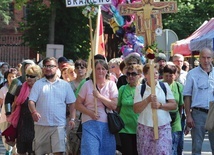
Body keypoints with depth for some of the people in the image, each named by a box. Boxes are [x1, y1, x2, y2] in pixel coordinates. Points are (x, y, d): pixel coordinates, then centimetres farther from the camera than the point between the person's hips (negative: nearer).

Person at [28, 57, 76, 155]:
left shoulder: (65, 85, 9)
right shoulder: (38, 84, 6)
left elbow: (72, 103, 10)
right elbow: (31, 101, -1)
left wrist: (72, 119, -2)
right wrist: (34, 112, -22)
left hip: (59, 125, -1)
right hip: (41, 125, 1)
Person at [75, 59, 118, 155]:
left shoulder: (111, 84, 6)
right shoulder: (87, 84, 3)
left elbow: (114, 105, -3)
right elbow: (78, 104, 3)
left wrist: (99, 96, -13)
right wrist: (90, 113, -13)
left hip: (107, 124, 2)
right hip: (90, 123, -2)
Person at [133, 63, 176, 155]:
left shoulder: (165, 86, 9)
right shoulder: (140, 88, 6)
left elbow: (174, 105, 4)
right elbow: (136, 109, -2)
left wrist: (160, 105, -11)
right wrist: (148, 99, -14)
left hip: (163, 127, 0)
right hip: (145, 127, 0)